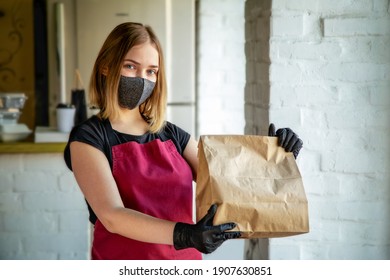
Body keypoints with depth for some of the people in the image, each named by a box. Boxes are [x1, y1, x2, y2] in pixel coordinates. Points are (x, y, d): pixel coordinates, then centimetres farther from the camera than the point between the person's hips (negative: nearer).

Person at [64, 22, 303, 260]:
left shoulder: (171, 134, 5)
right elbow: (112, 216, -22)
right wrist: (183, 235, -34)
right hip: (123, 256, -4)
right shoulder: (88, 137, -10)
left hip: (184, 258, 5)